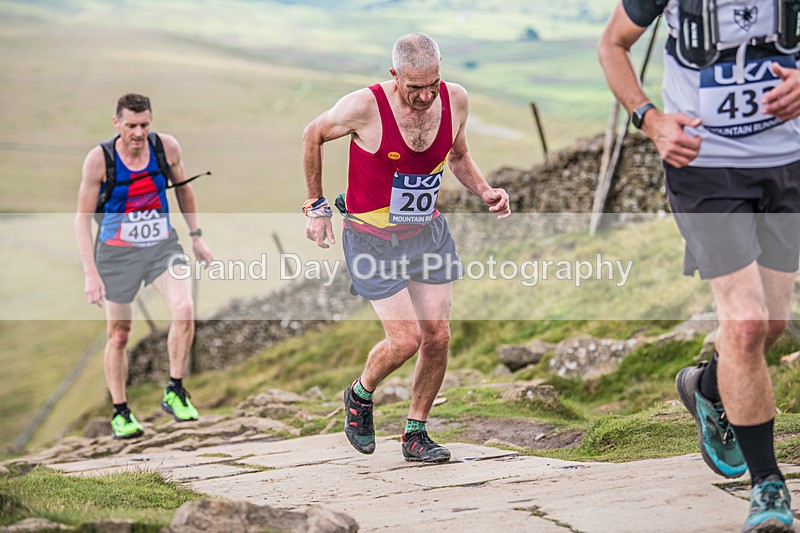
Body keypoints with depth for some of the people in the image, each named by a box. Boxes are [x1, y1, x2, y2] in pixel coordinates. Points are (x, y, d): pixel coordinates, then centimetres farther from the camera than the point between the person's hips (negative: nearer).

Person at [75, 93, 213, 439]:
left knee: (184, 310, -20)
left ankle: (174, 393, -4)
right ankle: (120, 413, 21)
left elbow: (182, 189, 12)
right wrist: (91, 273, -16)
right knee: (118, 333, 5)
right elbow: (82, 218, -10)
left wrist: (196, 236, 12)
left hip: (162, 245, 2)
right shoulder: (99, 159, -16)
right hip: (117, 252, -2)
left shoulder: (167, 147, -9)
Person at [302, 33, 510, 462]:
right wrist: (316, 206, 1)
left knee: (438, 336, 0)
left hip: (428, 231, 5)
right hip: (373, 238, -5)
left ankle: (416, 435, 18)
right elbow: (313, 136, -3)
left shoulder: (455, 100, -8)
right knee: (406, 338, -11)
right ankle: (360, 396, 21)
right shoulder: (364, 107, -23)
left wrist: (485, 191, -5)